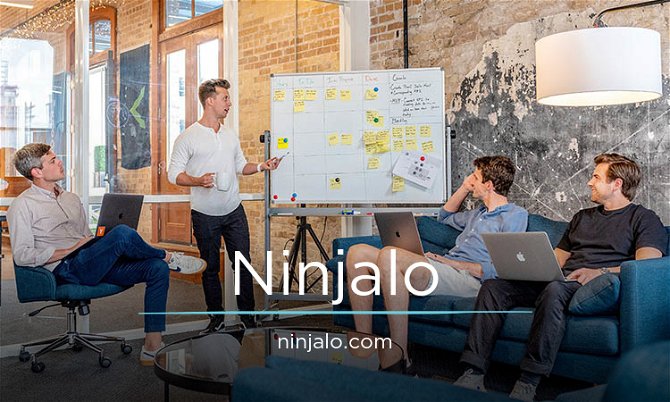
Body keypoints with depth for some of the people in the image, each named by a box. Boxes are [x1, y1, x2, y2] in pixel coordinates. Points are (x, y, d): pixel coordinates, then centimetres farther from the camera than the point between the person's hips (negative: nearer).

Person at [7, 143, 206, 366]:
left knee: (157, 268, -15)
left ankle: (152, 348, -17)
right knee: (122, 233, -32)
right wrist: (70, 250, -11)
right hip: (67, 270, -8)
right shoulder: (22, 206, 1)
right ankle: (168, 257, -1)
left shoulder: (71, 198, 24)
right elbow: (22, 256, -9)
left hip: (96, 266, 8)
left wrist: (103, 244, 5)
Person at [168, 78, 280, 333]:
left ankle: (248, 316, 17)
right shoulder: (188, 138, -7)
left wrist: (261, 167, 0)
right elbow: (174, 173, -8)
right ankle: (216, 318, 24)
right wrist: (198, 181, -25)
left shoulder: (231, 136, 9)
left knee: (243, 264, 5)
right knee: (210, 267, 9)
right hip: (205, 216, -4)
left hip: (234, 212, 4)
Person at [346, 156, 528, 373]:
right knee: (358, 253, -7)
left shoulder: (515, 215, 2)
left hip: (468, 279, -9)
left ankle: (398, 357, -29)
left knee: (388, 255, -33)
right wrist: (464, 187, 33)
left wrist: (451, 262, -10)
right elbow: (445, 217, 48)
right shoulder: (480, 213, 29)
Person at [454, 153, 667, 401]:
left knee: (554, 290, -41)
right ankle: (474, 374, -25)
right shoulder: (582, 217, 31)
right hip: (560, 280, 7)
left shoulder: (644, 219, 10)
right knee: (494, 286, -16)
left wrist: (601, 272, -22)